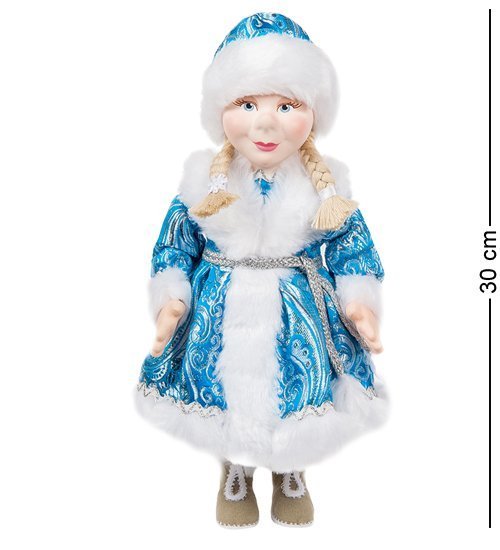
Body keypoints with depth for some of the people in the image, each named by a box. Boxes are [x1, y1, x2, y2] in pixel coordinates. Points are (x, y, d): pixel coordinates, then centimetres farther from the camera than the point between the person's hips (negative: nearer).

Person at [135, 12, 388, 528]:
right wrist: (171, 298, -10)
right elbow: (173, 246, 0)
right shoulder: (205, 181, -9)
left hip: (301, 316, 0)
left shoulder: (326, 185, -8)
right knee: (226, 396, 13)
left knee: (299, 396, 12)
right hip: (220, 318, 1)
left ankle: (291, 473, 46)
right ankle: (234, 471, 47)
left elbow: (353, 251, 0)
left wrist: (359, 301, -13)